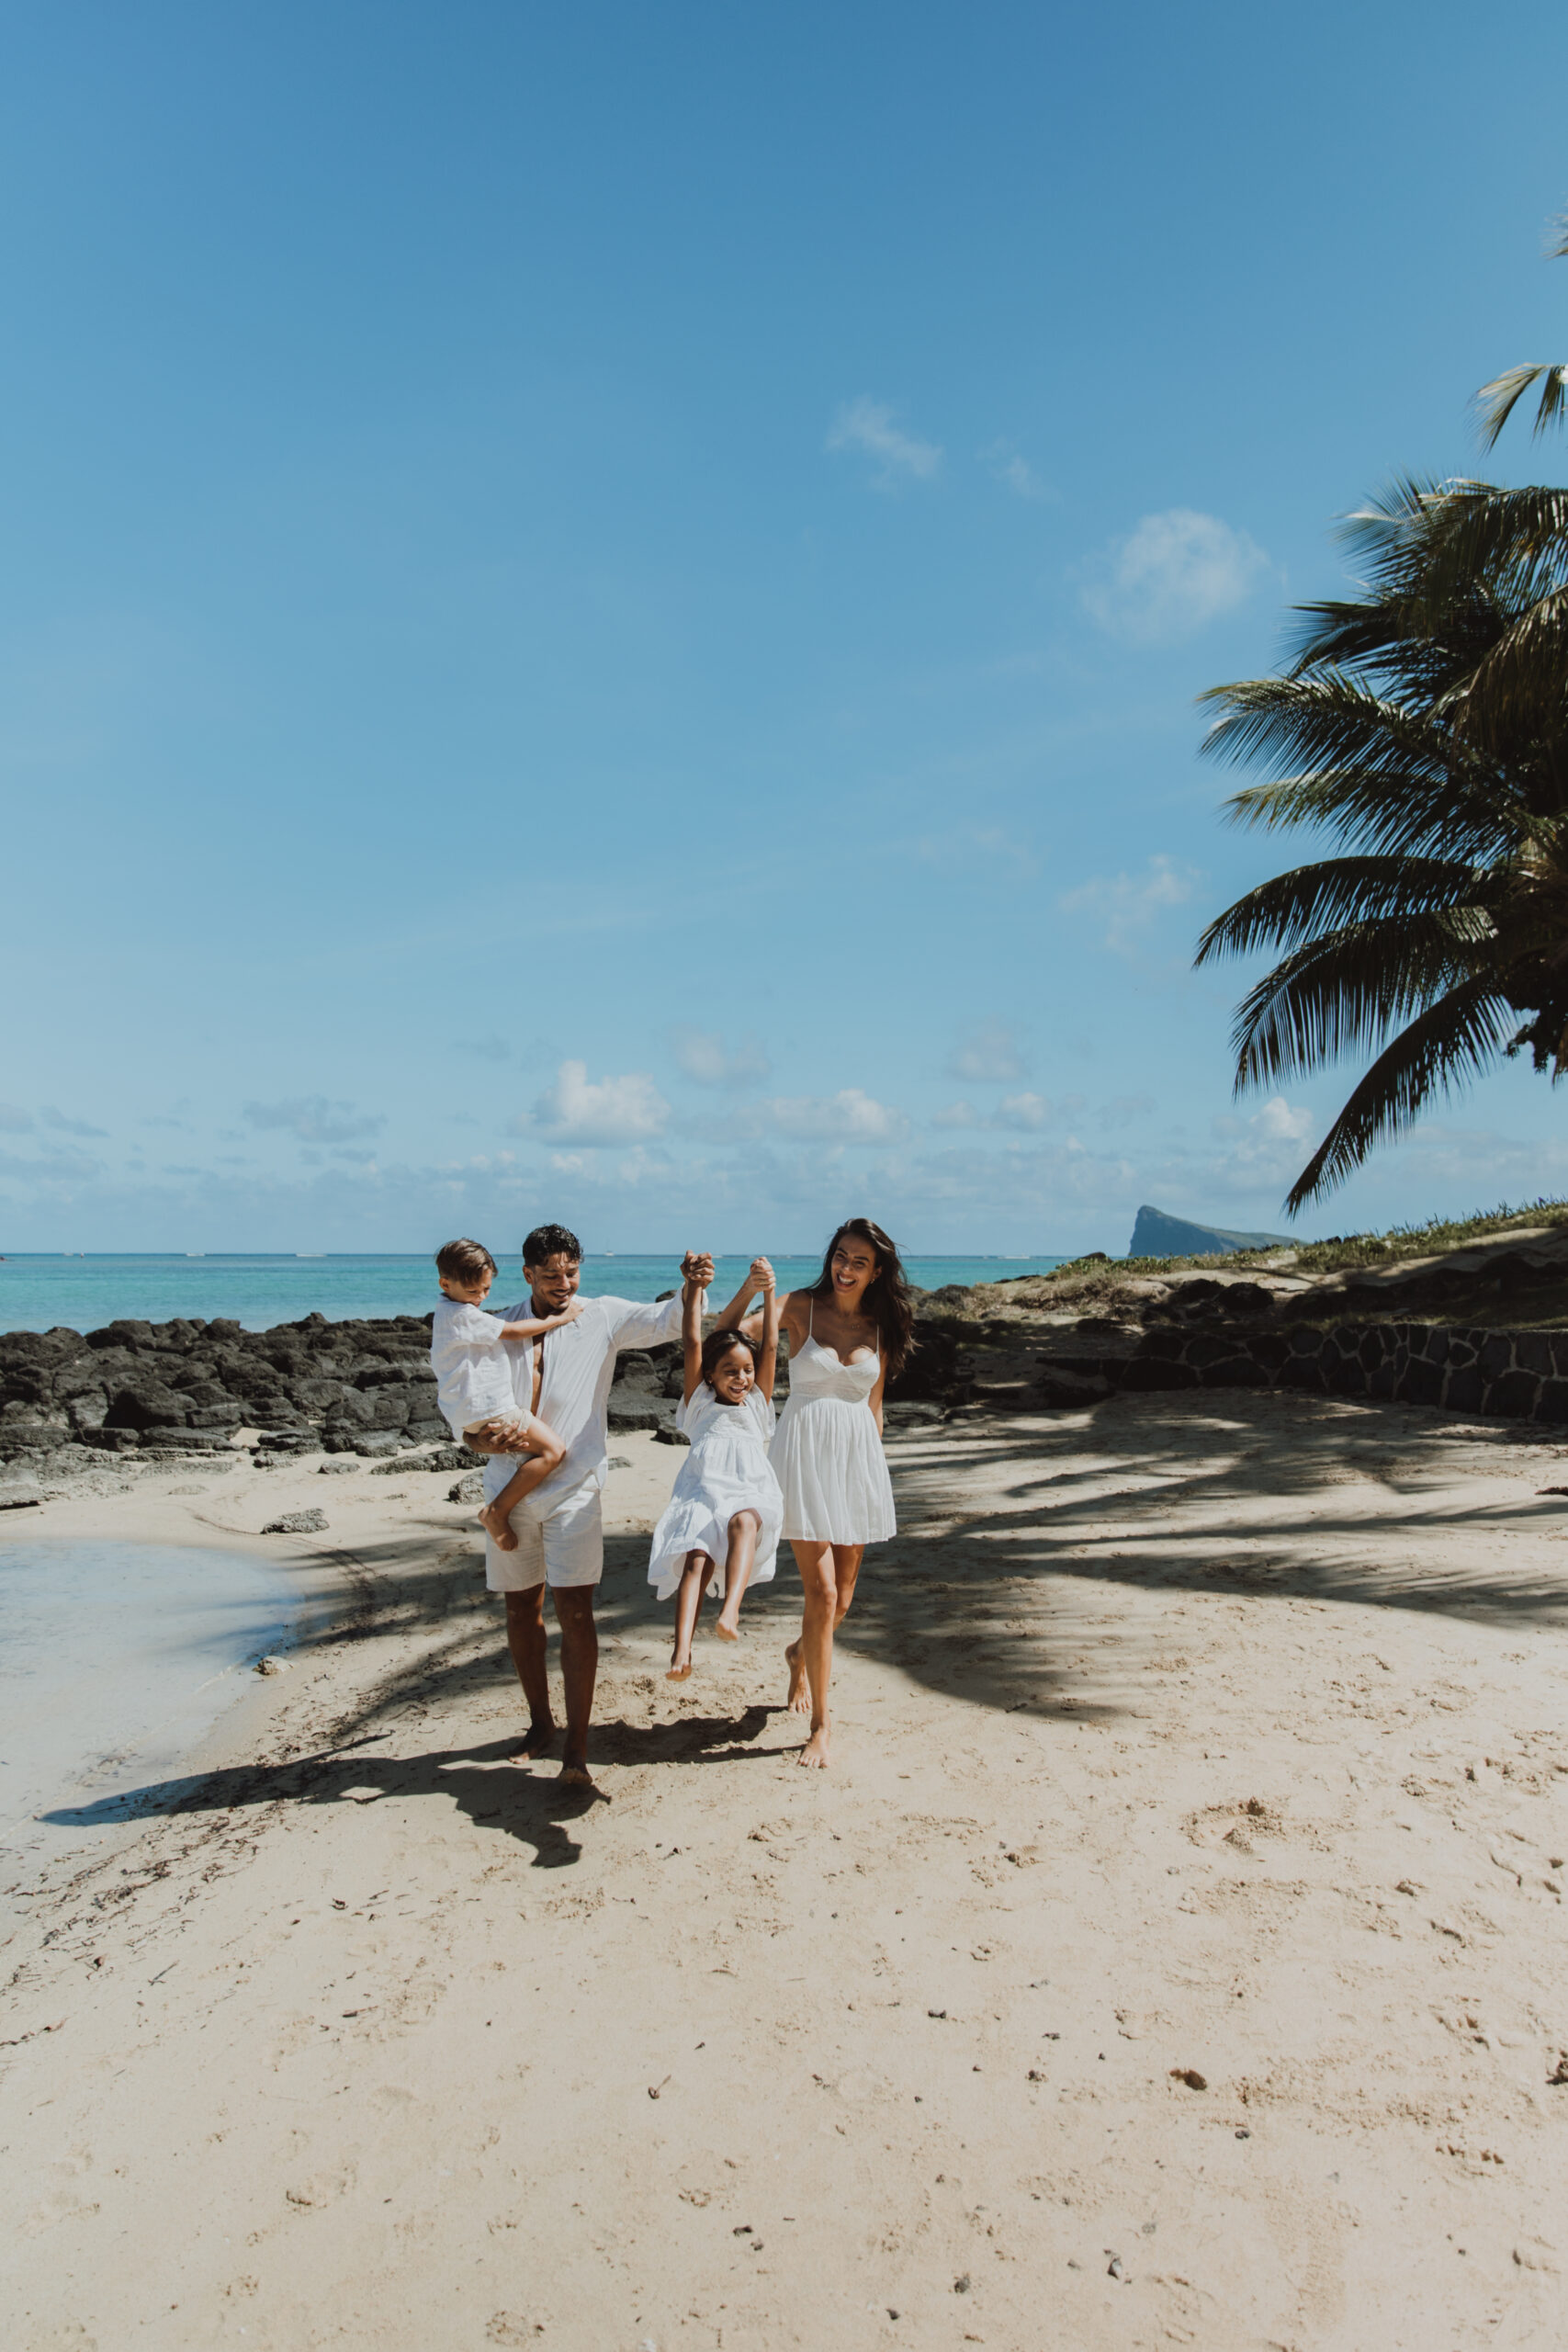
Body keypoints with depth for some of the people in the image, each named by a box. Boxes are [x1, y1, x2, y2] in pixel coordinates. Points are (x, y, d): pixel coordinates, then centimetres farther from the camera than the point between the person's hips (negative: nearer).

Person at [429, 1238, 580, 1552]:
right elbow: (513, 1331, -12)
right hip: (486, 1411, -10)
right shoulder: (462, 1315, -15)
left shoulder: (449, 1314, 18)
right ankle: (496, 1512, -13)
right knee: (553, 1450, -16)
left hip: (466, 1417, 10)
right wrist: (559, 1318, -2)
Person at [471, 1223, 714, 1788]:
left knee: (575, 1611, -9)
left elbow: (664, 1321, -15)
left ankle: (576, 1751, -3)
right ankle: (540, 1721, 32)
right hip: (509, 1489, 3)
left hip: (573, 1488, -3)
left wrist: (691, 1288, -36)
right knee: (521, 1609, 13)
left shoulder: (602, 1317, -3)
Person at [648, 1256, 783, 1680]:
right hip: (702, 1493, 0)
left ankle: (730, 1610, -51)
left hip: (751, 1494, 1)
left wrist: (769, 1292, 9)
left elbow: (770, 1348, 15)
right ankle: (682, 1649, -43)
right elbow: (692, 1343, 13)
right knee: (697, 1558, -28)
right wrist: (694, 1287, 9)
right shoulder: (699, 1402, 21)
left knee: (743, 1520, -36)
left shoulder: (757, 1402, 24)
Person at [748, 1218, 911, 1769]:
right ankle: (820, 1723, 5)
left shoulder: (880, 1328, 8)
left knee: (842, 1595, 12)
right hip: (806, 1449, -4)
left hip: (858, 1454, 4)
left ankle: (802, 1653, 45)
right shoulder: (801, 1307, -2)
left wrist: (874, 1469, 13)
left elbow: (874, 1406, 14)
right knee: (821, 1590, -8)